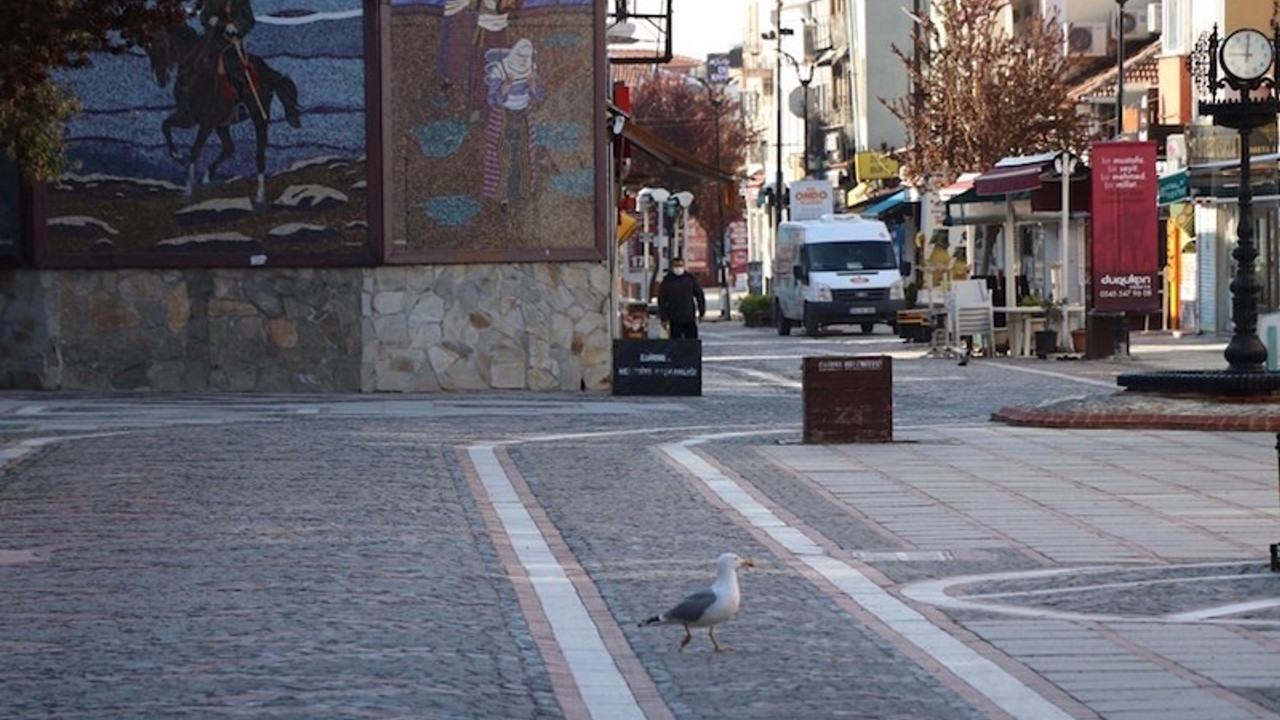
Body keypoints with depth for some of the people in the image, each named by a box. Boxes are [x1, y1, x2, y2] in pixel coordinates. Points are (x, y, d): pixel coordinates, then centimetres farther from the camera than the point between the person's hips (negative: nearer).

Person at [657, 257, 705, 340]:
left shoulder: (691, 279, 4)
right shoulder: (667, 281, 1)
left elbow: (700, 296, 12)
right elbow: (661, 301, 4)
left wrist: (701, 312, 7)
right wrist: (664, 318, -1)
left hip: (690, 320, 1)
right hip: (674, 321, -1)